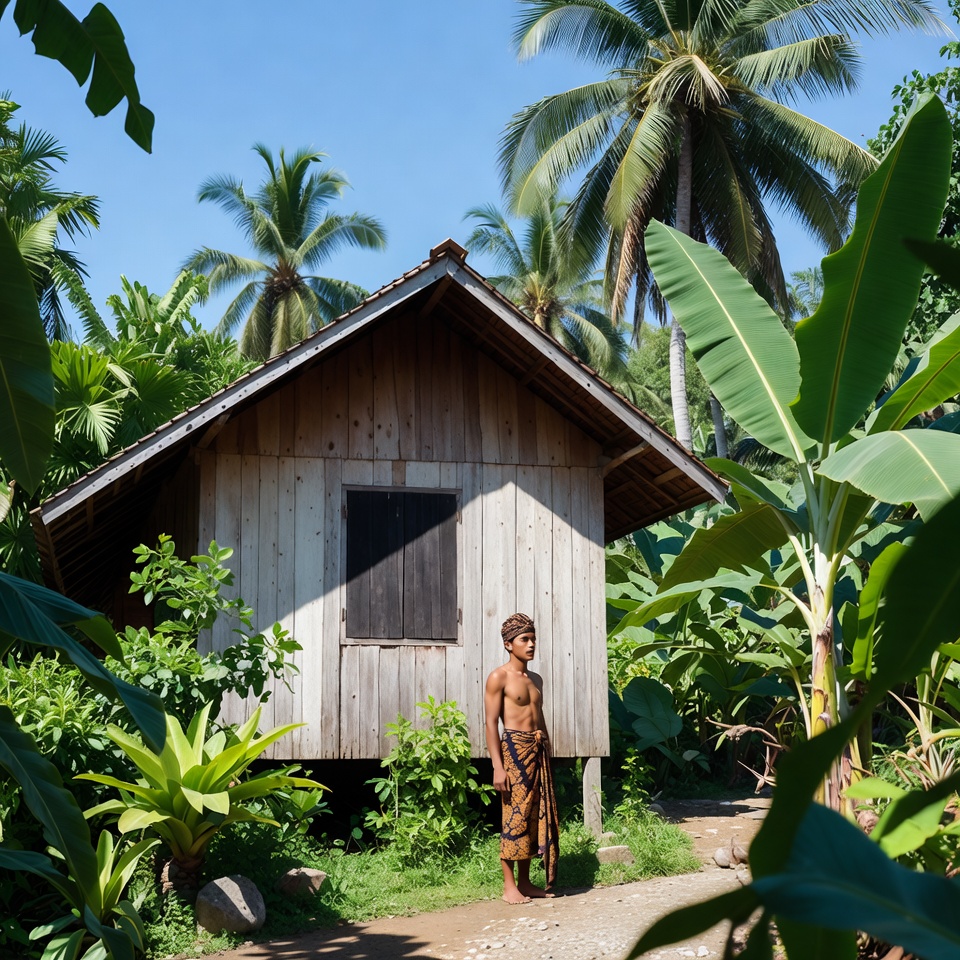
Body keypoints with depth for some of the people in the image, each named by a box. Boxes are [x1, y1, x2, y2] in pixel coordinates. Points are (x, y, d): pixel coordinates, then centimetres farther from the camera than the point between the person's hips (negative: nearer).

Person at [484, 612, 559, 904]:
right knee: (515, 816, -7)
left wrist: (547, 755, 17)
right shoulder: (499, 677, -5)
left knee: (535, 817, 7)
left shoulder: (536, 679, 17)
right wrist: (498, 767, -16)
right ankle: (509, 886, -1)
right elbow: (491, 722, -10)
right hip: (515, 748, -7)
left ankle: (525, 882, 15)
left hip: (538, 749, 7)